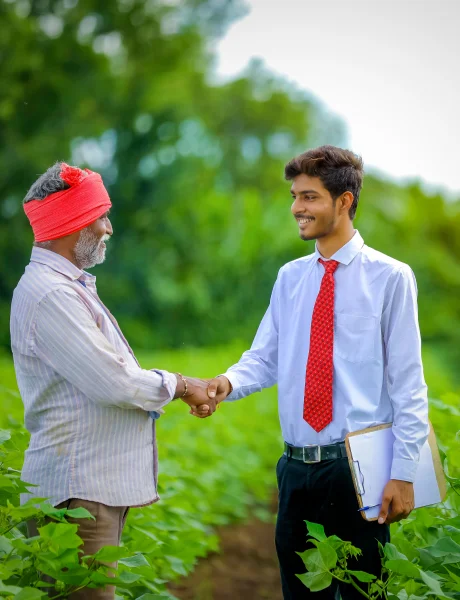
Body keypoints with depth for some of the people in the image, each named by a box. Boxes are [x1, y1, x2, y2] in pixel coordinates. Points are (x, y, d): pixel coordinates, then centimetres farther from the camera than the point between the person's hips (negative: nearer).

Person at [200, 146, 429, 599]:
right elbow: (265, 358, 8)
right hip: (297, 464, 5)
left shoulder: (390, 277, -4)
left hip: (358, 465, -5)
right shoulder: (290, 278, 10)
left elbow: (407, 381, -6)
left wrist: (404, 473, -11)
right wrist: (229, 382, -15)